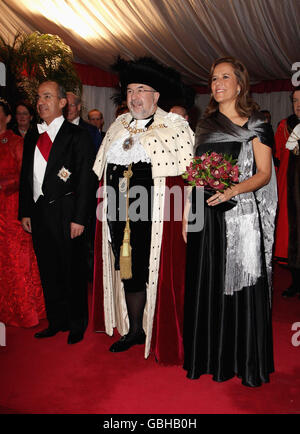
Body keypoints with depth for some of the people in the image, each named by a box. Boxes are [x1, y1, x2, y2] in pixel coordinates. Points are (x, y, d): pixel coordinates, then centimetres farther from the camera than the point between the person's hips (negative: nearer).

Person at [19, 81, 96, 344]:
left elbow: (85, 180, -9)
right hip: (39, 215, 6)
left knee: (73, 271, 5)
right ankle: (56, 322, 29)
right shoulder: (32, 139, 14)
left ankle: (77, 325, 22)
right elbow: (26, 177, 17)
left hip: (65, 215, -6)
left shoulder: (78, 136, -4)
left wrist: (79, 218, -14)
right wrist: (25, 212, 9)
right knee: (48, 272, 14)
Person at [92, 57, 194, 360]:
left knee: (157, 270, 1)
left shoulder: (174, 126, 0)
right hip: (119, 211, 6)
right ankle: (134, 330, 28)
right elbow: (102, 170, 20)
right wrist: (104, 202, 13)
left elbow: (187, 172, -7)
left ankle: (164, 337, 19)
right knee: (127, 269, 11)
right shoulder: (118, 125, 17)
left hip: (156, 213, -5)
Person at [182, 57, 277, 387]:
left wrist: (231, 191, -21)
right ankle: (209, 357, 25)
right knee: (207, 285, 9)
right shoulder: (205, 125, 15)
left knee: (241, 286, 1)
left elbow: (263, 173, -4)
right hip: (206, 215, 4)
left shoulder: (255, 124, 2)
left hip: (240, 214, -4)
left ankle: (246, 362, 18)